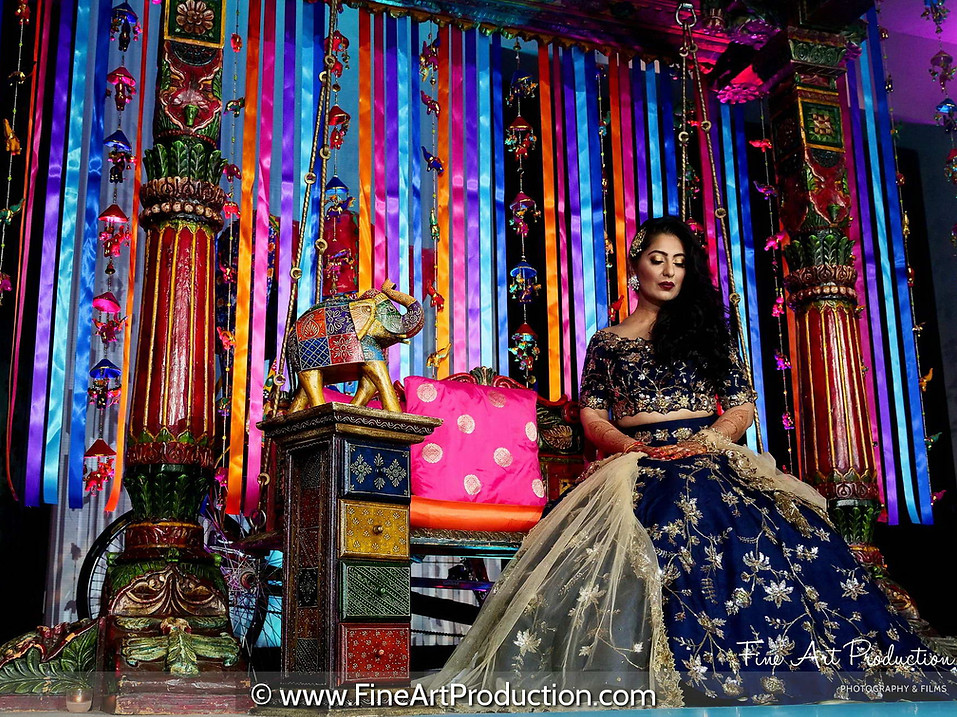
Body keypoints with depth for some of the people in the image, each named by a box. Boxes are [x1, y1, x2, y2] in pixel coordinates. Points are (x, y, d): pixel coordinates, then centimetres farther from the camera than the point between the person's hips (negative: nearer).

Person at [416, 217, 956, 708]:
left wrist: (703, 441, -7)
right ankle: (679, 678, -33)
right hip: (639, 466, -1)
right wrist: (634, 446, -9)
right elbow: (593, 417, 11)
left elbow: (743, 407, 12)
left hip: (709, 459, 1)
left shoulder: (707, 330, 18)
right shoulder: (607, 343, 18)